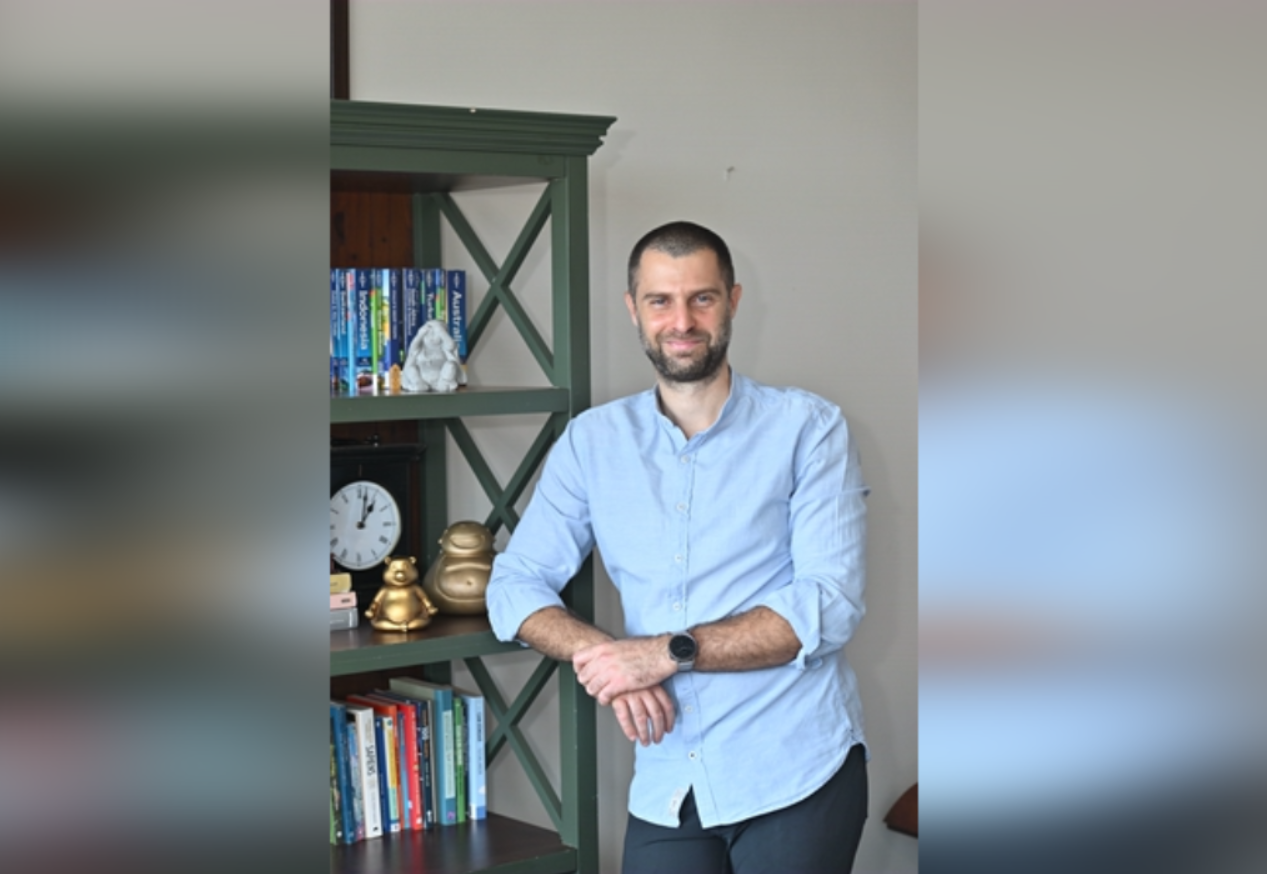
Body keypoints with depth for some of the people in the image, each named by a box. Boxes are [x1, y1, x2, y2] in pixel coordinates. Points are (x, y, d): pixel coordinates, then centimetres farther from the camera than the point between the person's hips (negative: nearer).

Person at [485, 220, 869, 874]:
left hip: (797, 777, -3)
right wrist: (603, 656, -14)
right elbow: (514, 586, 5)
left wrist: (668, 652, -18)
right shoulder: (592, 441, 7)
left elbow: (829, 605, -12)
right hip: (666, 789, 3)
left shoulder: (808, 427, -3)